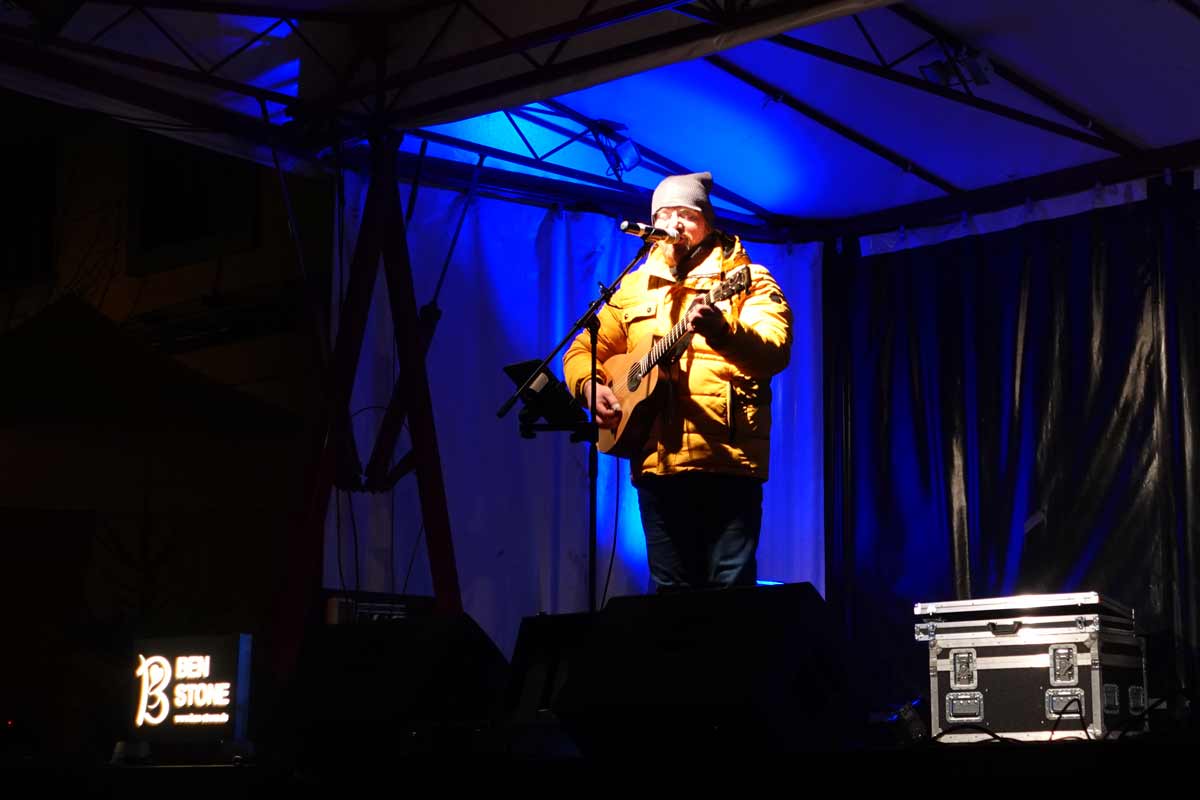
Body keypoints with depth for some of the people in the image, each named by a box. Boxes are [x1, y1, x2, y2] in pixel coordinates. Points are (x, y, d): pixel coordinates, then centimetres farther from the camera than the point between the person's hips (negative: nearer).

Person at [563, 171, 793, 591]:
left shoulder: (747, 278, 3)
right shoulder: (633, 287, 17)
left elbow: (776, 351, -14)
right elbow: (582, 350, 21)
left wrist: (721, 329, -34)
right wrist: (590, 386, -2)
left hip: (727, 460, -4)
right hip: (657, 462, 4)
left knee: (732, 591, -7)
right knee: (671, 594, 7)